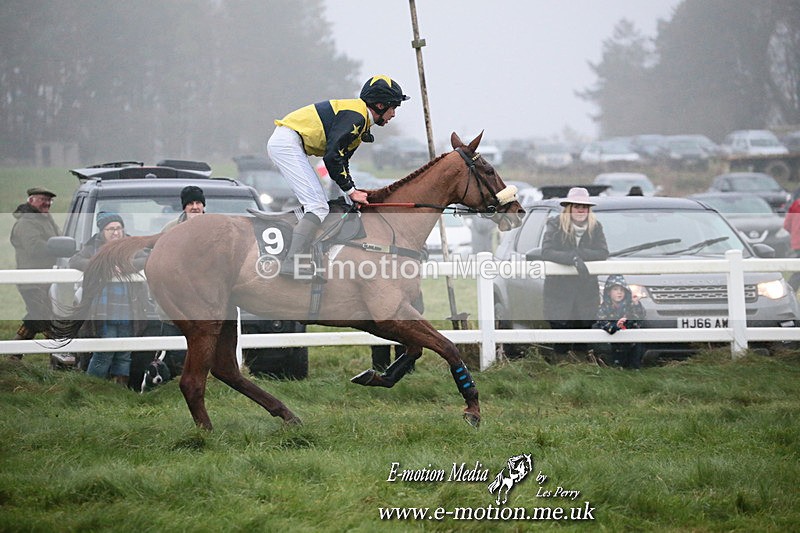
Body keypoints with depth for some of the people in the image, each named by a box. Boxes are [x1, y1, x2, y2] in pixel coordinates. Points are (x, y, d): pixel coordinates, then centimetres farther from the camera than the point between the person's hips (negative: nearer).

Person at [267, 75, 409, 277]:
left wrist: (353, 190, 12)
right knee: (318, 207, -15)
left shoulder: (360, 120, 18)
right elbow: (332, 156, -21)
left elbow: (341, 160, 22)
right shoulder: (355, 116, -15)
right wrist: (351, 191, -13)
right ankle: (292, 264, -24)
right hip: (287, 142, -11)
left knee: (320, 204, 14)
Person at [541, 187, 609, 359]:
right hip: (559, 291, -3)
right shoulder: (555, 225, -4)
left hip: (586, 291, 3)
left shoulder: (595, 227, 5)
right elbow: (546, 252, -17)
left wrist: (578, 253, -20)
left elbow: (603, 253, -7)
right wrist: (573, 258, -29)